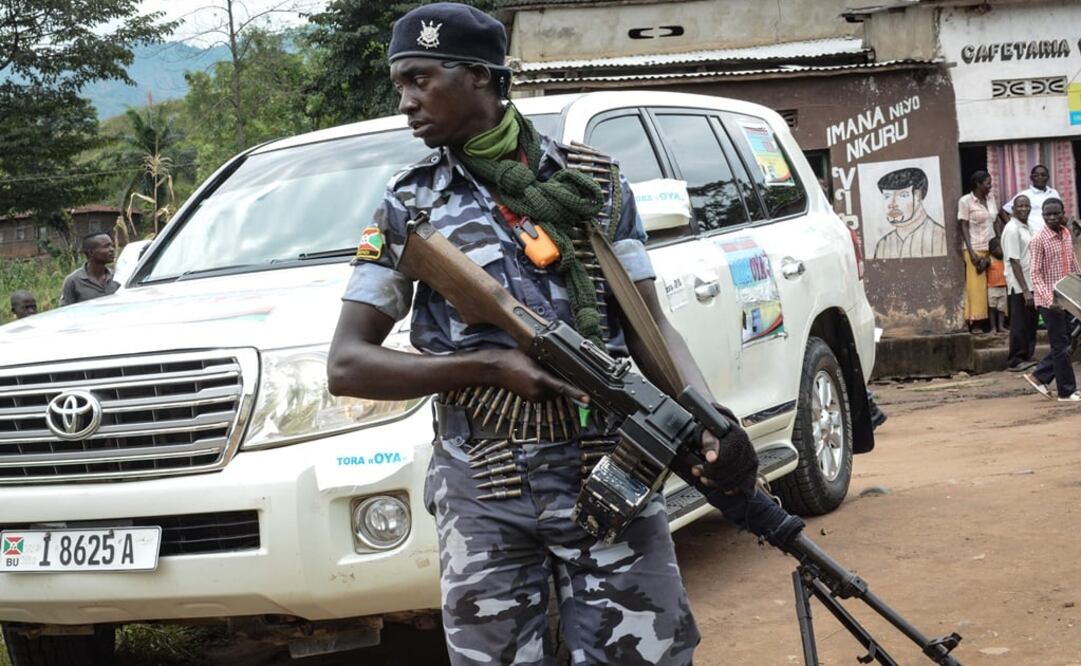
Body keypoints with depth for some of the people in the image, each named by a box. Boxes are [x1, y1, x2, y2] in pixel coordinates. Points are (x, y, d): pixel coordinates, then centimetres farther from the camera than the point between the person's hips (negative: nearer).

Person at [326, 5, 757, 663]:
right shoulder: (410, 207, 6)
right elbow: (347, 365, 1)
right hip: (484, 497, 0)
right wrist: (490, 366, -11)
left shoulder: (594, 181, 8)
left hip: (613, 478, 0)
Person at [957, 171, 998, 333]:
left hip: (991, 247, 5)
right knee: (976, 286, -6)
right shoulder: (965, 201, -4)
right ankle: (974, 323, -4)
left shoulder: (991, 198, 12)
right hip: (975, 248, -5)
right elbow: (964, 227, -6)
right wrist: (971, 252, -13)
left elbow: (995, 222, 15)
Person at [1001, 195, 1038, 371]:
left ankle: (1028, 357, 21)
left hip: (1030, 284, 8)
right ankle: (1015, 361, 6)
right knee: (1020, 325, -2)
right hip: (1019, 287, -8)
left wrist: (1030, 288, 12)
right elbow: (1014, 261, -18)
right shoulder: (1012, 229, -15)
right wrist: (1025, 290, -21)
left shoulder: (1027, 228, 12)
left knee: (1031, 323, 13)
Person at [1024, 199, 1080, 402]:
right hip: (1050, 301, -7)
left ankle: (1039, 376, 24)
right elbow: (1036, 274, -16)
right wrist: (1049, 300, -24)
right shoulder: (1039, 240, -12)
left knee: (1063, 345, 11)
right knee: (1061, 346, -1)